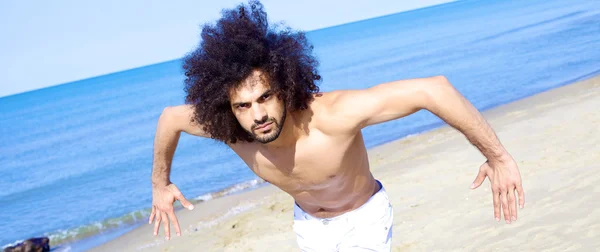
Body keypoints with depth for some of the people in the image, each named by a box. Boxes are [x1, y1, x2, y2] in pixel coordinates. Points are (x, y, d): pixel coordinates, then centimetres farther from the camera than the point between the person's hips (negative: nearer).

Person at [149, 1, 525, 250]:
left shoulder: (331, 116, -45)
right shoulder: (230, 129, -30)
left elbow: (432, 88, -48)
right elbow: (170, 117, -8)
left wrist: (497, 156, -44)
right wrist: (160, 183, 5)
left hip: (364, 217, -4)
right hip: (309, 222, 5)